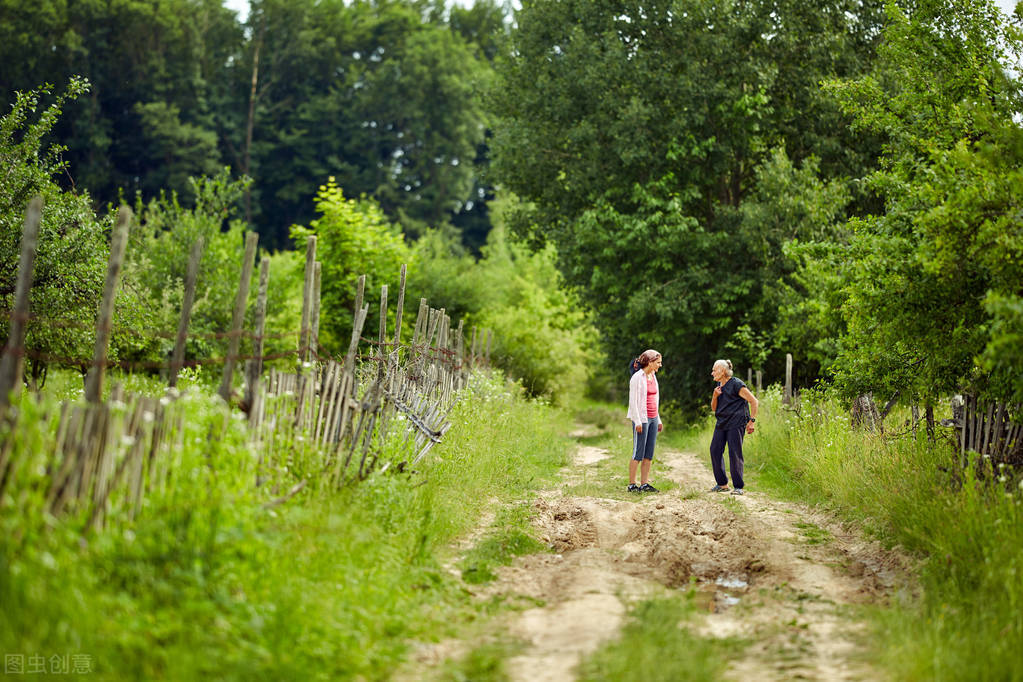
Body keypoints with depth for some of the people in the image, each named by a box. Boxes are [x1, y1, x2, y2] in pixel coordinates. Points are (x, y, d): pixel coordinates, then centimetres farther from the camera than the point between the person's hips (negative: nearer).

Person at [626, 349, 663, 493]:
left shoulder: (653, 376, 14)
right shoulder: (637, 377, -10)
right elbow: (633, 401, -13)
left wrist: (658, 420, 18)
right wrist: (637, 421, -17)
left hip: (653, 418, 8)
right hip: (641, 419, -8)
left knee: (649, 454, 7)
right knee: (638, 453, -5)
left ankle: (644, 484, 11)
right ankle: (632, 484, 0)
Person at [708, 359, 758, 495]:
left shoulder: (736, 384, -11)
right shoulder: (718, 386, 14)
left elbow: (754, 402, -10)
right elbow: (713, 408, 19)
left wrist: (751, 421, -11)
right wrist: (715, 396, 0)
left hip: (736, 424, -8)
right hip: (721, 424, 8)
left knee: (734, 453, -9)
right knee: (715, 451, 2)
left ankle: (739, 487, -1)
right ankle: (722, 484, 13)